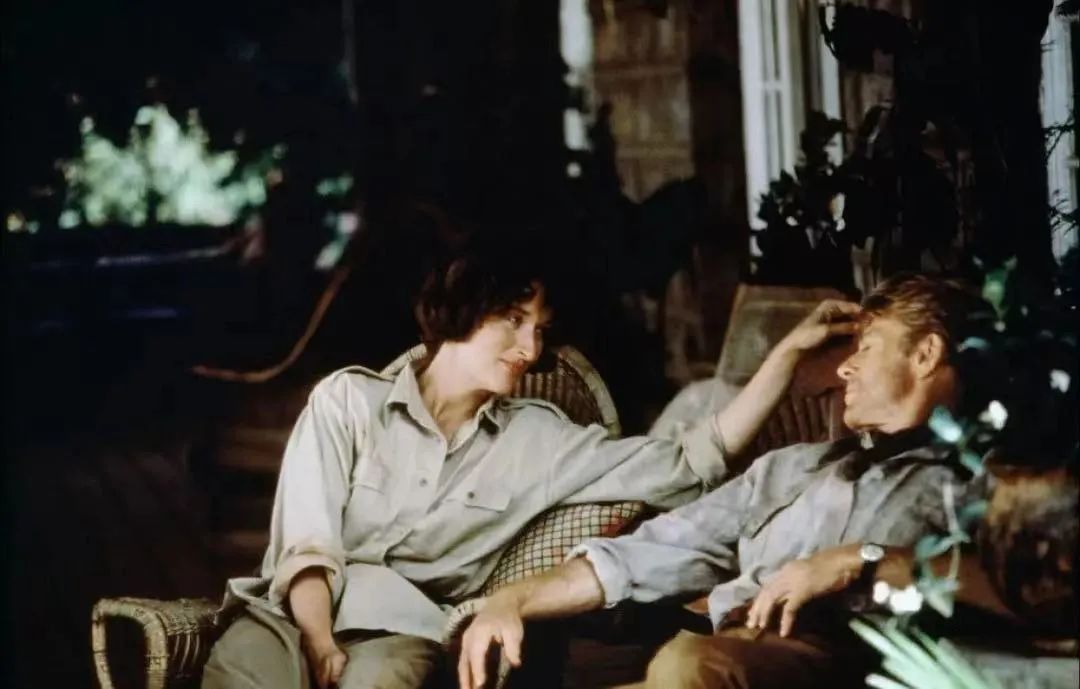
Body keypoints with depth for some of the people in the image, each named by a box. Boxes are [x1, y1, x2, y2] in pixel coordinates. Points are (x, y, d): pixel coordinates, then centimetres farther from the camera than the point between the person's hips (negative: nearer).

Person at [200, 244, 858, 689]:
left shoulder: (539, 440, 12)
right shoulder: (349, 399, 7)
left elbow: (691, 464, 9)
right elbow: (304, 545, -2)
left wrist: (790, 349, 5)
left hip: (400, 634, 1)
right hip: (295, 613, -1)